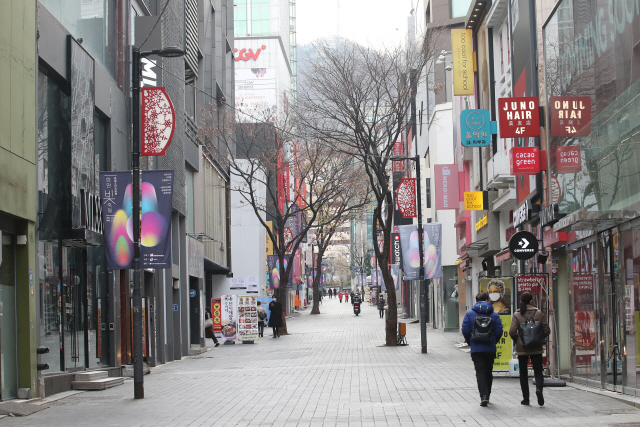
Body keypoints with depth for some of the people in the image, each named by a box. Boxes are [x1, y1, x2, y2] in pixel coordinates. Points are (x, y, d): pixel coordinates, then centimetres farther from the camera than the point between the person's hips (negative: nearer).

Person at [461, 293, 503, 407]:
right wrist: (493, 342, 14)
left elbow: (465, 331, -4)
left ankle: (484, 396, -19)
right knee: (488, 372, 15)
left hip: (476, 349, -2)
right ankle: (487, 396, 24)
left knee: (480, 372, -3)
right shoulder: (494, 315, 2)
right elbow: (499, 332, -3)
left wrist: (470, 342, 12)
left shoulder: (469, 314, -1)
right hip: (490, 349, 2)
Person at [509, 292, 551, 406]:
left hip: (522, 348, 0)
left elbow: (512, 331, -11)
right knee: (538, 371, 5)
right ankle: (539, 388, -24)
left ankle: (526, 398, 10)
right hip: (536, 348, 0)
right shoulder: (539, 313, -1)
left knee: (523, 373, 10)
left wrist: (517, 341, 6)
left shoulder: (517, 315, -4)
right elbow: (547, 330, -3)